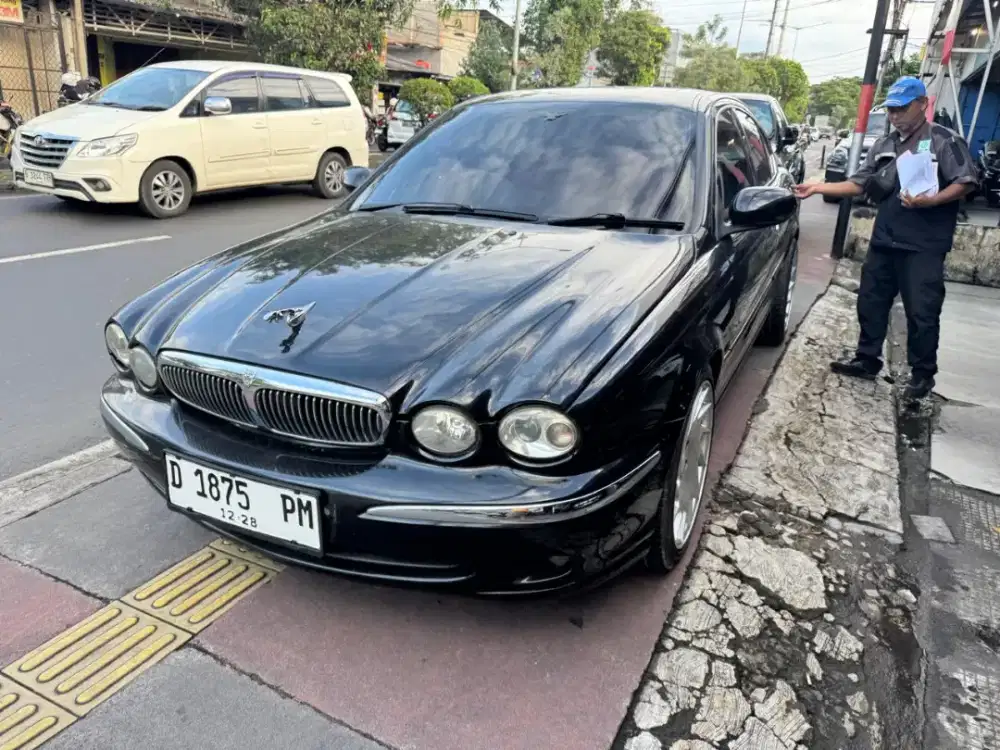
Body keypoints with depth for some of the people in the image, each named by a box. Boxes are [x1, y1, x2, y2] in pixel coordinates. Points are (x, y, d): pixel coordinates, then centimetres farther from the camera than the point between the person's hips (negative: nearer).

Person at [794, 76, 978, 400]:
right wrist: (818, 188, 2)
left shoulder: (945, 141, -4)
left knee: (921, 312, -1)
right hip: (883, 241, 6)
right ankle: (867, 360, 26)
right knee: (870, 303, 12)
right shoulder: (883, 145, 15)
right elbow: (859, 184, 13)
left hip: (924, 247, -6)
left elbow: (965, 183, -9)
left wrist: (931, 200, -25)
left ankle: (923, 373, 12)